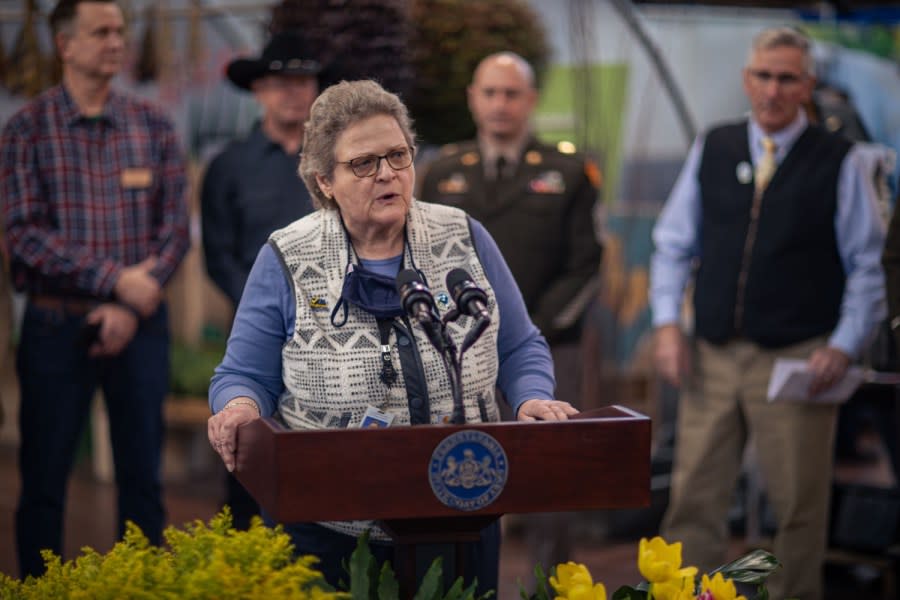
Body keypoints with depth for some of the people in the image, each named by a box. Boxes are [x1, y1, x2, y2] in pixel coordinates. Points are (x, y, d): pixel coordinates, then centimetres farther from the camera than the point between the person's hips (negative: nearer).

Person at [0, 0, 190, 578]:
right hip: (56, 325, -2)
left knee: (142, 471, 8)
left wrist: (131, 308, -9)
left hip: (140, 323, 2)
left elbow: (175, 228, 2)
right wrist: (117, 279, -16)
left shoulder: (153, 125, 5)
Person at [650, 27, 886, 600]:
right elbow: (673, 245, 11)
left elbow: (868, 265, 0)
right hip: (711, 358, 3)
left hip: (797, 361, -2)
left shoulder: (839, 161, -1)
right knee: (694, 500, 4)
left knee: (799, 505, 5)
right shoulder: (711, 150, 7)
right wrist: (668, 324, 0)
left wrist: (843, 347, -9)